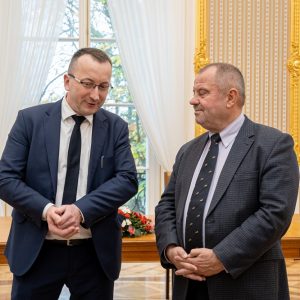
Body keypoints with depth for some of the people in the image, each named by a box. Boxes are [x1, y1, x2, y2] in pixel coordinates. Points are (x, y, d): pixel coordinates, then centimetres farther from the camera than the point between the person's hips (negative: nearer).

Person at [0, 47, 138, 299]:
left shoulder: (116, 127, 3)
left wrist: (81, 210, -20)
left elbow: (127, 180, -6)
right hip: (37, 250, -1)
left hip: (95, 252, 2)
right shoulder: (30, 120, -2)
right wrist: (46, 210, -21)